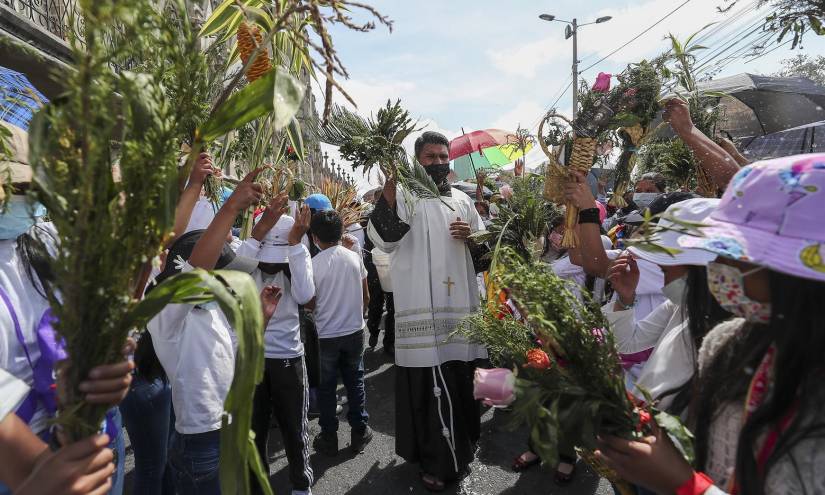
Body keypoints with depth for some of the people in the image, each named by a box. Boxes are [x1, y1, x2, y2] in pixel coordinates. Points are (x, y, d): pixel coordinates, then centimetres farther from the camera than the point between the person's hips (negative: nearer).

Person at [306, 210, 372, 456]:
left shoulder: (313, 264, -15)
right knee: (355, 382, 16)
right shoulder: (355, 257, -4)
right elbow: (366, 297, 4)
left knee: (326, 387, 12)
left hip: (326, 335, -3)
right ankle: (359, 432, 25)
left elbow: (310, 304, -8)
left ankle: (329, 438, 22)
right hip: (354, 331, 3)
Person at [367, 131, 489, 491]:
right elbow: (384, 240, -18)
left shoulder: (462, 201, 15)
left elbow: (483, 255, 17)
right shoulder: (404, 196, 0)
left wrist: (471, 237, -5)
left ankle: (458, 450, 38)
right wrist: (389, 189, -29)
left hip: (460, 307, 5)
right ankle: (435, 460, 21)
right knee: (427, 385, 0)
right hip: (422, 309, -4)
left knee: (461, 383, 15)